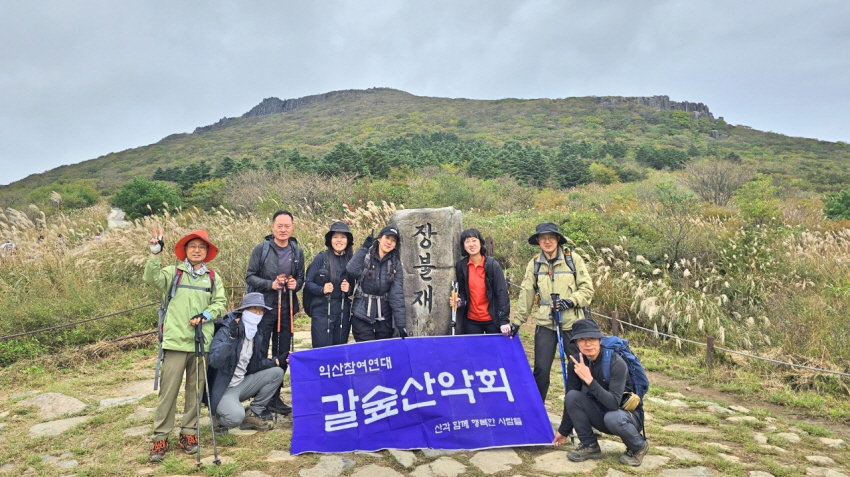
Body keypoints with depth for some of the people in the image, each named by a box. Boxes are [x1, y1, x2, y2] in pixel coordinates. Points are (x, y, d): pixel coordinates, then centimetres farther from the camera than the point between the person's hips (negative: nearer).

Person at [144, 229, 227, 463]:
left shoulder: (212, 277, 10)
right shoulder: (173, 272, 5)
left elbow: (220, 302, 6)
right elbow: (151, 278, -13)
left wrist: (205, 315, -11)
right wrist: (155, 254, -25)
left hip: (202, 342, 2)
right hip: (176, 340, -2)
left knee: (195, 389, 9)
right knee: (168, 390, 0)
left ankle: (189, 433, 21)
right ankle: (160, 437, 10)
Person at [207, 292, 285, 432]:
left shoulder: (256, 333, 4)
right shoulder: (226, 330, -18)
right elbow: (214, 361, -30)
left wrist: (277, 361, -6)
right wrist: (231, 337, -39)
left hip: (242, 384, 8)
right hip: (223, 389, -7)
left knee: (277, 372, -5)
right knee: (236, 416, -33)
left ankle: (253, 414, 2)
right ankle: (221, 416, 5)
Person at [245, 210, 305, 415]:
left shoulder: (297, 251, 5)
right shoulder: (261, 249, -5)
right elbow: (250, 276, -4)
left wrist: (296, 283, -9)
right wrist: (270, 284, -18)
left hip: (286, 309, 4)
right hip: (263, 308, -4)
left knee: (282, 356, 11)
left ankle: (274, 397, 24)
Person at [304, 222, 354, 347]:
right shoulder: (321, 258, -3)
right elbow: (308, 283, -2)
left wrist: (349, 289, -7)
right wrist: (321, 289, -18)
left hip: (343, 313, 3)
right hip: (322, 312, -3)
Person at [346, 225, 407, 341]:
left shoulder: (395, 264, 3)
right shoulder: (365, 256, 0)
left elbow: (397, 295, -5)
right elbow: (352, 270, -21)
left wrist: (401, 324, -12)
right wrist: (363, 248, -13)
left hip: (384, 318, 2)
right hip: (362, 315, -2)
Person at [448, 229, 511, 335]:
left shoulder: (492, 264, -9)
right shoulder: (460, 266, -1)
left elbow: (502, 292, -11)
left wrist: (504, 320, -16)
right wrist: (459, 301, -13)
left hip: (492, 319, -2)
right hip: (471, 320, 3)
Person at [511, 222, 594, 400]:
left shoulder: (573, 259, -2)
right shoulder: (534, 264, 5)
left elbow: (587, 289, -2)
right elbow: (526, 295, 5)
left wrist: (570, 301, -18)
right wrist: (517, 321, 2)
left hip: (571, 323, -1)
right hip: (545, 324, 1)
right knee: (541, 370, 4)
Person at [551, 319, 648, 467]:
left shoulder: (616, 363, -27)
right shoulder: (576, 362, -12)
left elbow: (614, 403, -35)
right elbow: (570, 400, -1)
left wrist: (589, 379, -42)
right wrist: (564, 431, 3)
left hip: (628, 415, -4)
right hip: (601, 413, 4)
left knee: (612, 418, -37)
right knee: (572, 396, -20)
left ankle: (638, 447, -4)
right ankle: (589, 446, -3)